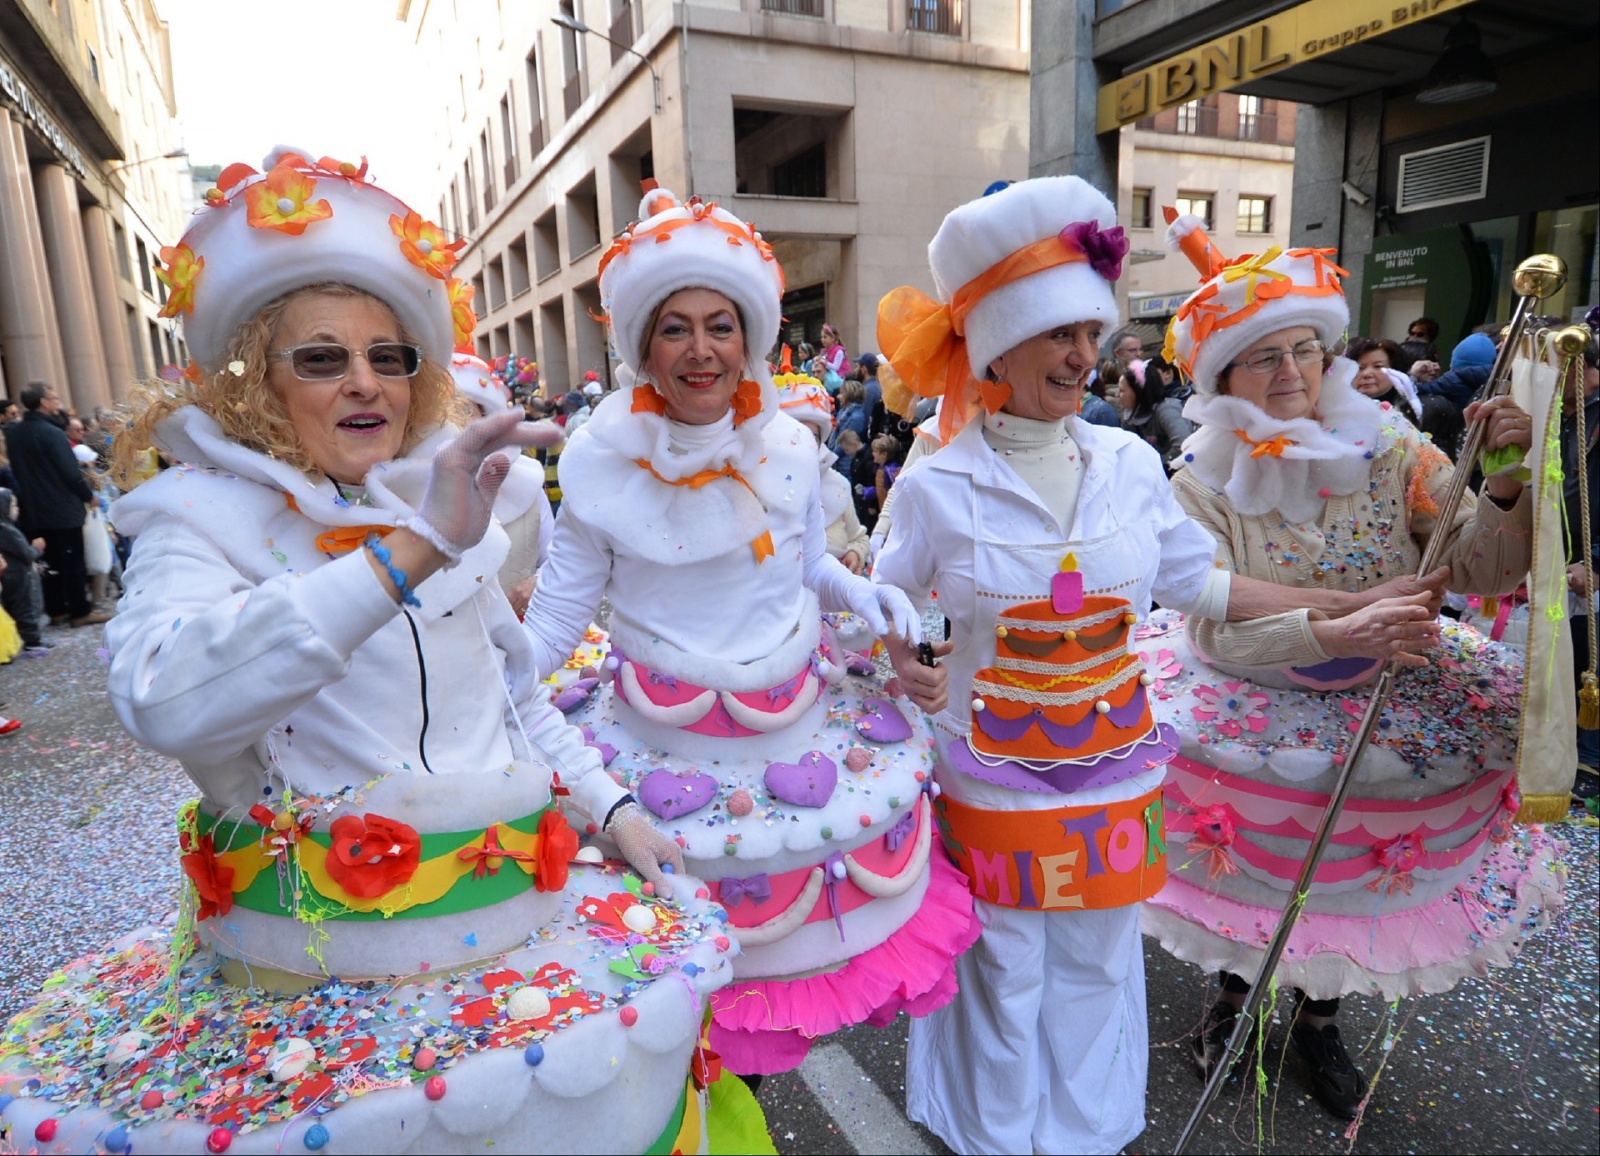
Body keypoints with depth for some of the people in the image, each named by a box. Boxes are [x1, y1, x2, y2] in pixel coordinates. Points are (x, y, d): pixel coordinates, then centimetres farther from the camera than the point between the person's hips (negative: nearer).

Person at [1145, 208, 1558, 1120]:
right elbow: (1217, 628, -20)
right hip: (1253, 704, -2)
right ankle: (1236, 987, 28)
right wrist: (1335, 628, -34)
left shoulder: (1390, 452, -7)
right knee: (1255, 851, -8)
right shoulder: (1206, 484, -13)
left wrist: (1507, 482, -24)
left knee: (1352, 871, 3)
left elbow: (1483, 573, -8)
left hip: (1387, 700, 2)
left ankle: (1319, 1018, 35)